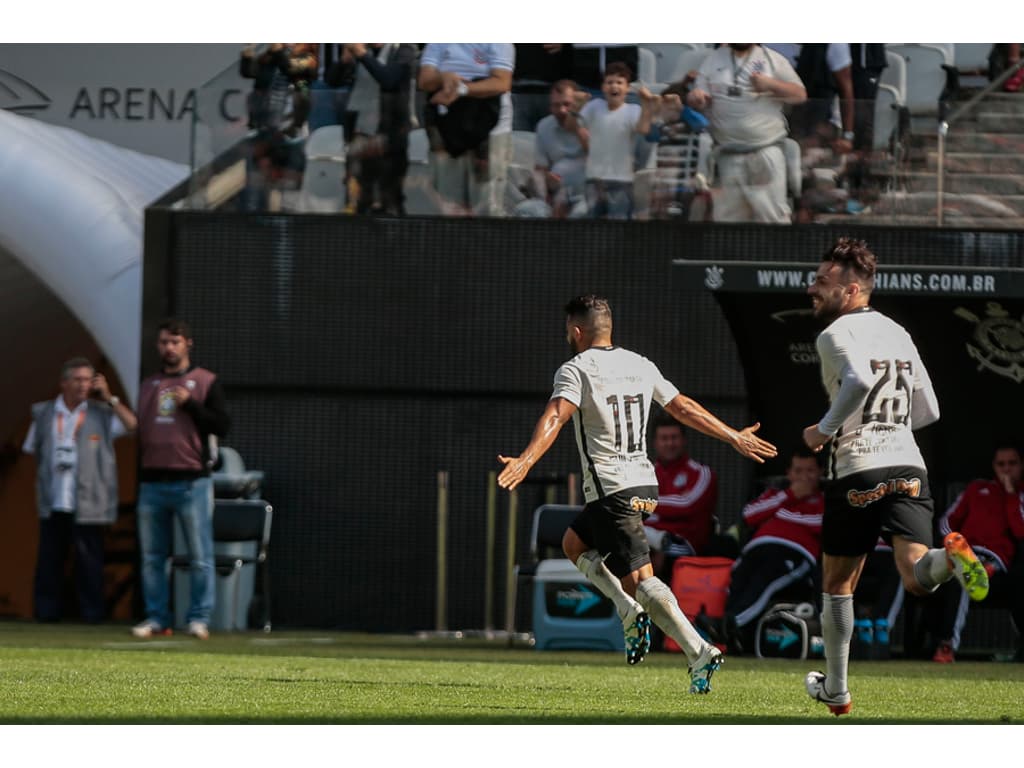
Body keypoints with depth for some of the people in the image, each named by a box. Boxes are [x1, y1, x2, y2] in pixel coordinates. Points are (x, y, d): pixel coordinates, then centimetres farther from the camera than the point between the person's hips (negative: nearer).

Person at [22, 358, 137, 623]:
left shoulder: (102, 414, 2)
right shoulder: (43, 413, 9)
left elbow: (131, 424, -12)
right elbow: (33, 451, 18)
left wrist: (108, 398, -9)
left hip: (88, 506, -2)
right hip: (53, 503, 2)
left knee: (89, 559, 0)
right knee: (49, 558, 4)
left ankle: (91, 611, 7)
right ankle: (47, 609, 10)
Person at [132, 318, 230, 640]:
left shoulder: (206, 382, 3)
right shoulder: (148, 385, 16)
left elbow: (222, 426, -5)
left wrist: (189, 403, -15)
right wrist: (138, 480, 14)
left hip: (192, 483, -5)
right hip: (152, 482, 5)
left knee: (200, 558, -5)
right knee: (151, 557, 4)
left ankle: (199, 619, -2)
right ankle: (156, 618, 9)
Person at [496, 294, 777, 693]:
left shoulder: (576, 369, -6)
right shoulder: (640, 366, 13)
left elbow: (555, 417, -23)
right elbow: (685, 408, 18)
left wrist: (526, 460, -37)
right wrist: (735, 437, 28)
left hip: (612, 491, -8)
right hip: (645, 484, 8)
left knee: (640, 579, -9)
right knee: (574, 543, 25)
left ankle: (699, 652, -19)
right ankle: (630, 610, 8)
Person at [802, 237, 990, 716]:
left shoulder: (836, 334, -5)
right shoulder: (897, 333, 18)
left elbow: (860, 380, -27)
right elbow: (929, 411, 21)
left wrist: (826, 429, -14)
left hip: (858, 470, -5)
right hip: (909, 466, 5)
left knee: (837, 585, 13)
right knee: (916, 578, -8)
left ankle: (835, 690, 21)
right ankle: (950, 559, -42)